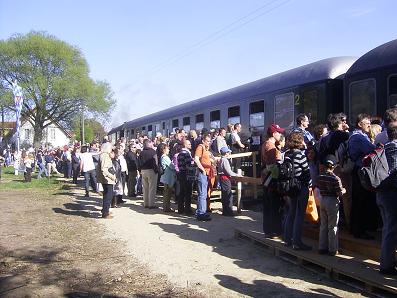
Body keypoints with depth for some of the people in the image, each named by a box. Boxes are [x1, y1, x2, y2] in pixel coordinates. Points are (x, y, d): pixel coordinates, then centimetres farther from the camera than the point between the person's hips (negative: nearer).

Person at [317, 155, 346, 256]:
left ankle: (322, 248, 20)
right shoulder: (335, 179, -17)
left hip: (323, 201, 5)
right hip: (332, 202, -5)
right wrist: (344, 190, 4)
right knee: (332, 227, 4)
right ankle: (332, 249, 10)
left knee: (323, 225, 14)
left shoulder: (320, 177, 0)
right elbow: (340, 193, -16)